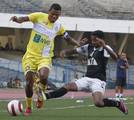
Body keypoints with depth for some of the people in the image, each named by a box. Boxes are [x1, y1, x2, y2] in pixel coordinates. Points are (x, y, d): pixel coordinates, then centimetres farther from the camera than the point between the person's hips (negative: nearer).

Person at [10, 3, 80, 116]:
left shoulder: (58, 26, 3)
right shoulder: (39, 16, -6)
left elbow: (68, 38, 16)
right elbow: (24, 19, -15)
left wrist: (79, 44, 2)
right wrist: (17, 19, -38)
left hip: (45, 57, 1)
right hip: (31, 55, -1)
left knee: (43, 77, -28)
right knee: (29, 82, -5)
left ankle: (40, 96, 4)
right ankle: (28, 107, 16)